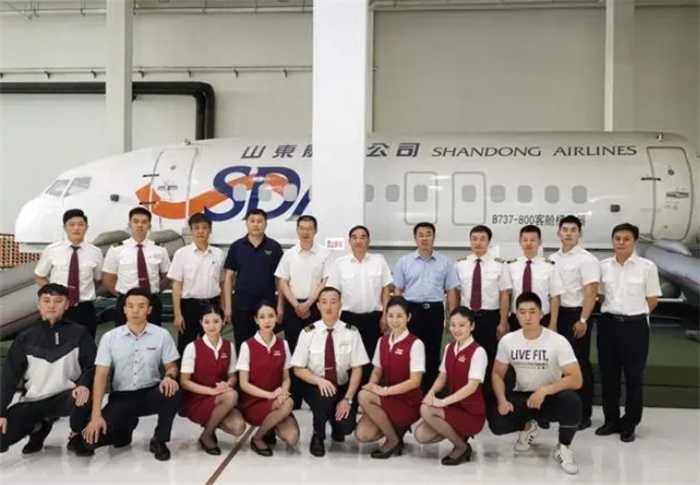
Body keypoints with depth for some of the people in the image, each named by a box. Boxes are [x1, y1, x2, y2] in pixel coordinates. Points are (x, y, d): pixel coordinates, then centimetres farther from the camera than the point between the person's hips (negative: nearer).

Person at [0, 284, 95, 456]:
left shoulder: (79, 333, -3)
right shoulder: (25, 338, 2)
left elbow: (92, 366, -6)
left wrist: (83, 385, -29)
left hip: (65, 397, -2)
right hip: (32, 401, 3)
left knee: (84, 396, -37)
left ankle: (76, 436, -4)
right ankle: (40, 426, 16)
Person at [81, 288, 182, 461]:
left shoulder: (162, 335, -4)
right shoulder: (109, 338, -4)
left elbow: (171, 365, 3)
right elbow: (100, 375, -7)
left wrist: (169, 376, -24)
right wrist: (96, 415, -15)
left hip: (151, 394, 0)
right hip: (121, 397, 1)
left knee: (173, 391, -34)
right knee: (93, 437, -21)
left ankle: (159, 440, -6)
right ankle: (126, 426, 17)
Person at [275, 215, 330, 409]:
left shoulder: (324, 254, 0)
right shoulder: (289, 254, 6)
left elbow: (326, 282, -4)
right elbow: (282, 282, 4)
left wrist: (308, 304, -9)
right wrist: (296, 305, -6)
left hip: (315, 307, -2)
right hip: (293, 306, 2)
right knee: (293, 350, 4)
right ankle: (294, 398, 12)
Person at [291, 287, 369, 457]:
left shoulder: (351, 332, -7)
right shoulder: (308, 333, -7)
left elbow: (357, 369, -5)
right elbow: (298, 369, -4)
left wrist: (348, 399, -17)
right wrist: (319, 380, -23)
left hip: (343, 388, 1)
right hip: (317, 387, 0)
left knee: (346, 426, -22)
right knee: (324, 395, -34)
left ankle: (336, 423, 18)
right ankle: (318, 436, -4)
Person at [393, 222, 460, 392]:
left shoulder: (445, 262, 5)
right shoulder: (404, 261, 5)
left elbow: (451, 291, 4)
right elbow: (398, 290, 6)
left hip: (435, 310, 0)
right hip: (411, 310, 0)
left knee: (432, 354, 8)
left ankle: (430, 391, 19)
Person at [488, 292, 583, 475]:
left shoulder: (558, 341, -18)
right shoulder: (507, 340, -8)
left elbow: (576, 379, -23)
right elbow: (498, 374, 1)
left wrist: (544, 390, -35)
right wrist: (502, 399, -18)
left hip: (550, 397, -2)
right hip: (521, 397, 2)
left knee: (572, 401, -36)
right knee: (496, 422, -24)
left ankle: (563, 448, -7)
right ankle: (527, 426, 14)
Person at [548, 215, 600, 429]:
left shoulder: (586, 260, -9)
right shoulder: (553, 259, 10)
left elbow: (590, 292, -15)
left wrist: (583, 320, -20)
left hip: (576, 315, -6)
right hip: (556, 314, 6)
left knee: (580, 364, 1)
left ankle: (583, 414, 12)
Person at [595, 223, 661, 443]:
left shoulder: (647, 267, -6)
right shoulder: (603, 266, 3)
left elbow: (652, 300, 1)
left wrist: (634, 313, 4)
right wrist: (614, 311, 8)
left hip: (635, 326, -3)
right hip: (608, 324, 3)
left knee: (634, 377, 6)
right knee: (608, 375, 9)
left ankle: (629, 424, 19)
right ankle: (611, 420, 23)